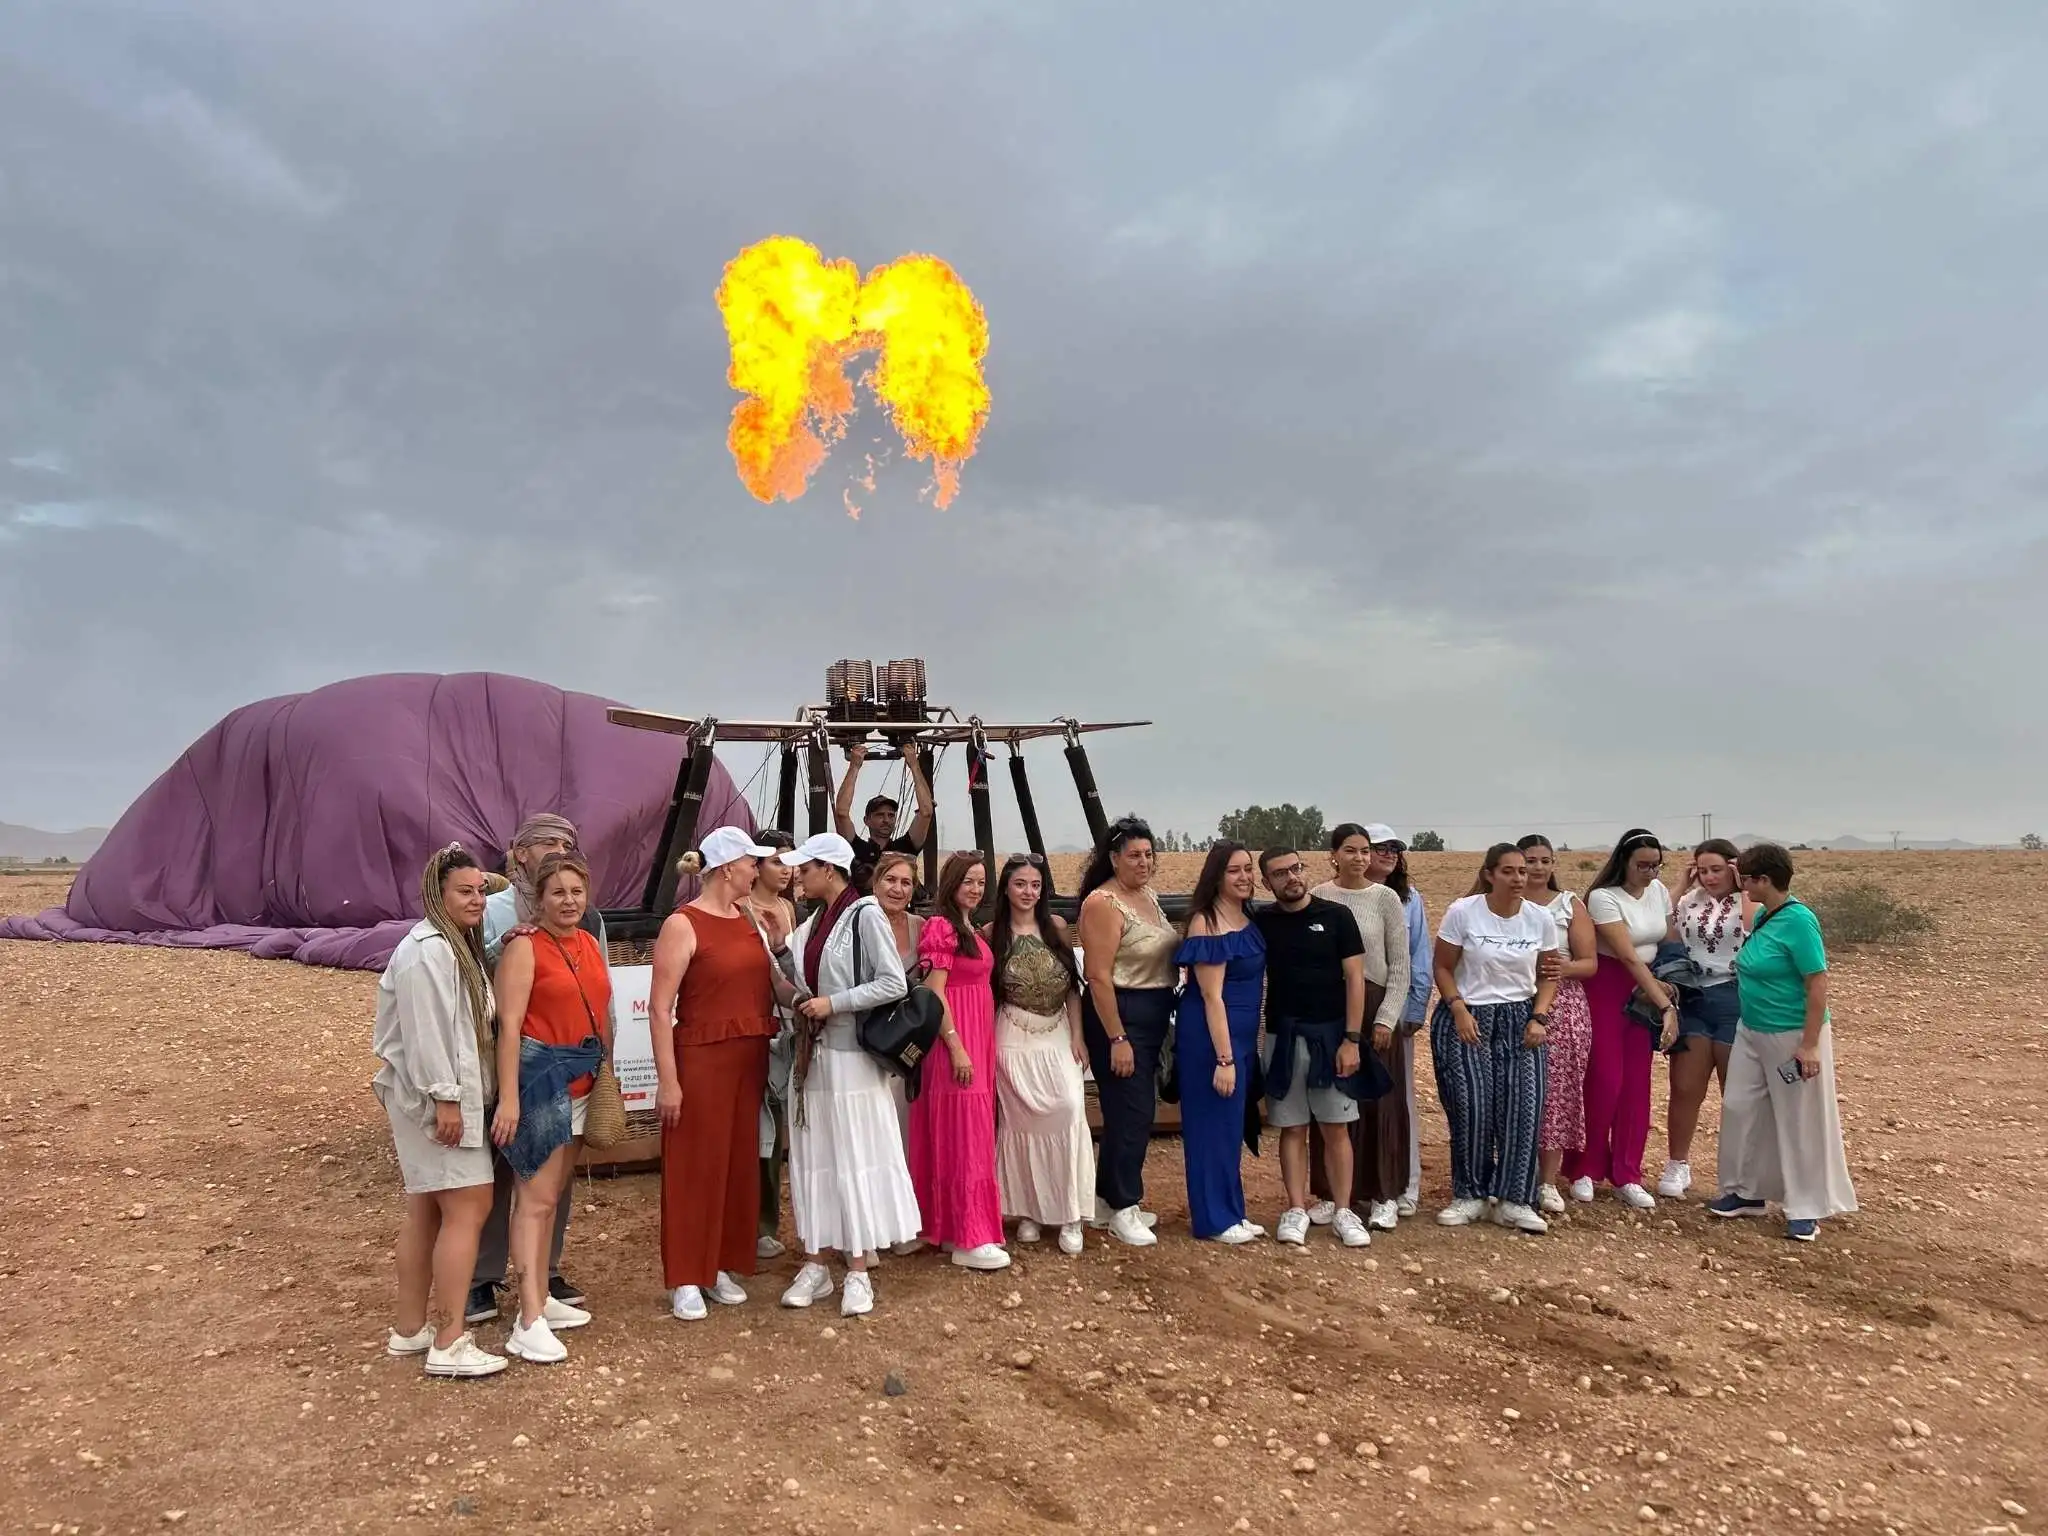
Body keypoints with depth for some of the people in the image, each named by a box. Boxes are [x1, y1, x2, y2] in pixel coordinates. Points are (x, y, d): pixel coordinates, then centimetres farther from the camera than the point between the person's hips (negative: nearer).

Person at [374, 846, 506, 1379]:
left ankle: (409, 1329, 23)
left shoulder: (458, 946, 16)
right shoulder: (428, 950, -17)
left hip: (451, 1095, 11)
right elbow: (424, 1031, -23)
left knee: (426, 1211, 14)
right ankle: (449, 1343, -6)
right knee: (468, 1207, -10)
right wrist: (445, 1097, -24)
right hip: (435, 1097, -11)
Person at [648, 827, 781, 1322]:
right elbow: (660, 1008, -14)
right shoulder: (683, 925, -10)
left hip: (749, 1058, 7)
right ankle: (685, 1279, 12)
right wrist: (667, 1080, -18)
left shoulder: (750, 918, 10)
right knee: (693, 1167, 1)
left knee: (739, 1162, 12)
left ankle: (721, 1266, 25)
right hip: (701, 1058, -7)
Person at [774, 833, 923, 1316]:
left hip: (850, 1056, -7)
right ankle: (815, 1264, 20)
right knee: (811, 1159, 10)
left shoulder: (865, 916, -12)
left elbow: (894, 983, -16)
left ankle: (858, 1272, 10)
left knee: (854, 1160, 1)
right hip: (811, 1054, 7)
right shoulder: (815, 921, 11)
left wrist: (835, 1003, -17)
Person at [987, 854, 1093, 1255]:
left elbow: (1072, 987, 4)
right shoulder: (992, 933, -2)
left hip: (1057, 1037, 1)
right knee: (1020, 1121, 2)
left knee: (1068, 1113, -10)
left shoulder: (1057, 928, 3)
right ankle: (1027, 1210, 16)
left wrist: (1077, 1035, -1)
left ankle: (1069, 1214, 0)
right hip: (1014, 1040, -1)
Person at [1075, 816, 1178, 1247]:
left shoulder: (1148, 896, 11)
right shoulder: (1102, 903, -16)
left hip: (1154, 1016, 9)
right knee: (1130, 1113, -3)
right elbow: (1098, 976, -20)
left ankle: (1106, 1200, 27)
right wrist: (1117, 1039, -21)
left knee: (1132, 1111, 15)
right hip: (1117, 1015, -9)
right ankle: (1122, 1208, 11)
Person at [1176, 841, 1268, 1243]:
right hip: (1210, 1033, -9)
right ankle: (1215, 1220, 12)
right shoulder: (1209, 923, -18)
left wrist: (1241, 1049, 14)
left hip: (1242, 1032, 9)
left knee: (1232, 1122, 16)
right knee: (1214, 1122, 1)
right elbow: (1212, 996, -20)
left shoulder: (1246, 918, 8)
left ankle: (1230, 1211, 28)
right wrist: (1224, 1058, -21)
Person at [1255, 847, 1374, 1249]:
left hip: (1331, 1036, -1)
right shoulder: (1261, 922, 2)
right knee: (1292, 1128, 7)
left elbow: (1354, 978, -3)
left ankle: (1343, 1211, 12)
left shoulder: (1336, 915, -3)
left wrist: (1351, 1039, -8)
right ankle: (1297, 1209, 14)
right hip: (1283, 1038, 2)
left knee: (1335, 1128, 4)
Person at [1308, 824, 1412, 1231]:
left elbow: (1400, 965, -1)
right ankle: (1332, 1192, 16)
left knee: (1381, 1101, 2)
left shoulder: (1386, 898, -2)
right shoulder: (1317, 897, 2)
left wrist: (1387, 1017, -8)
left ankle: (1384, 1195, 13)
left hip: (1375, 1005, -1)